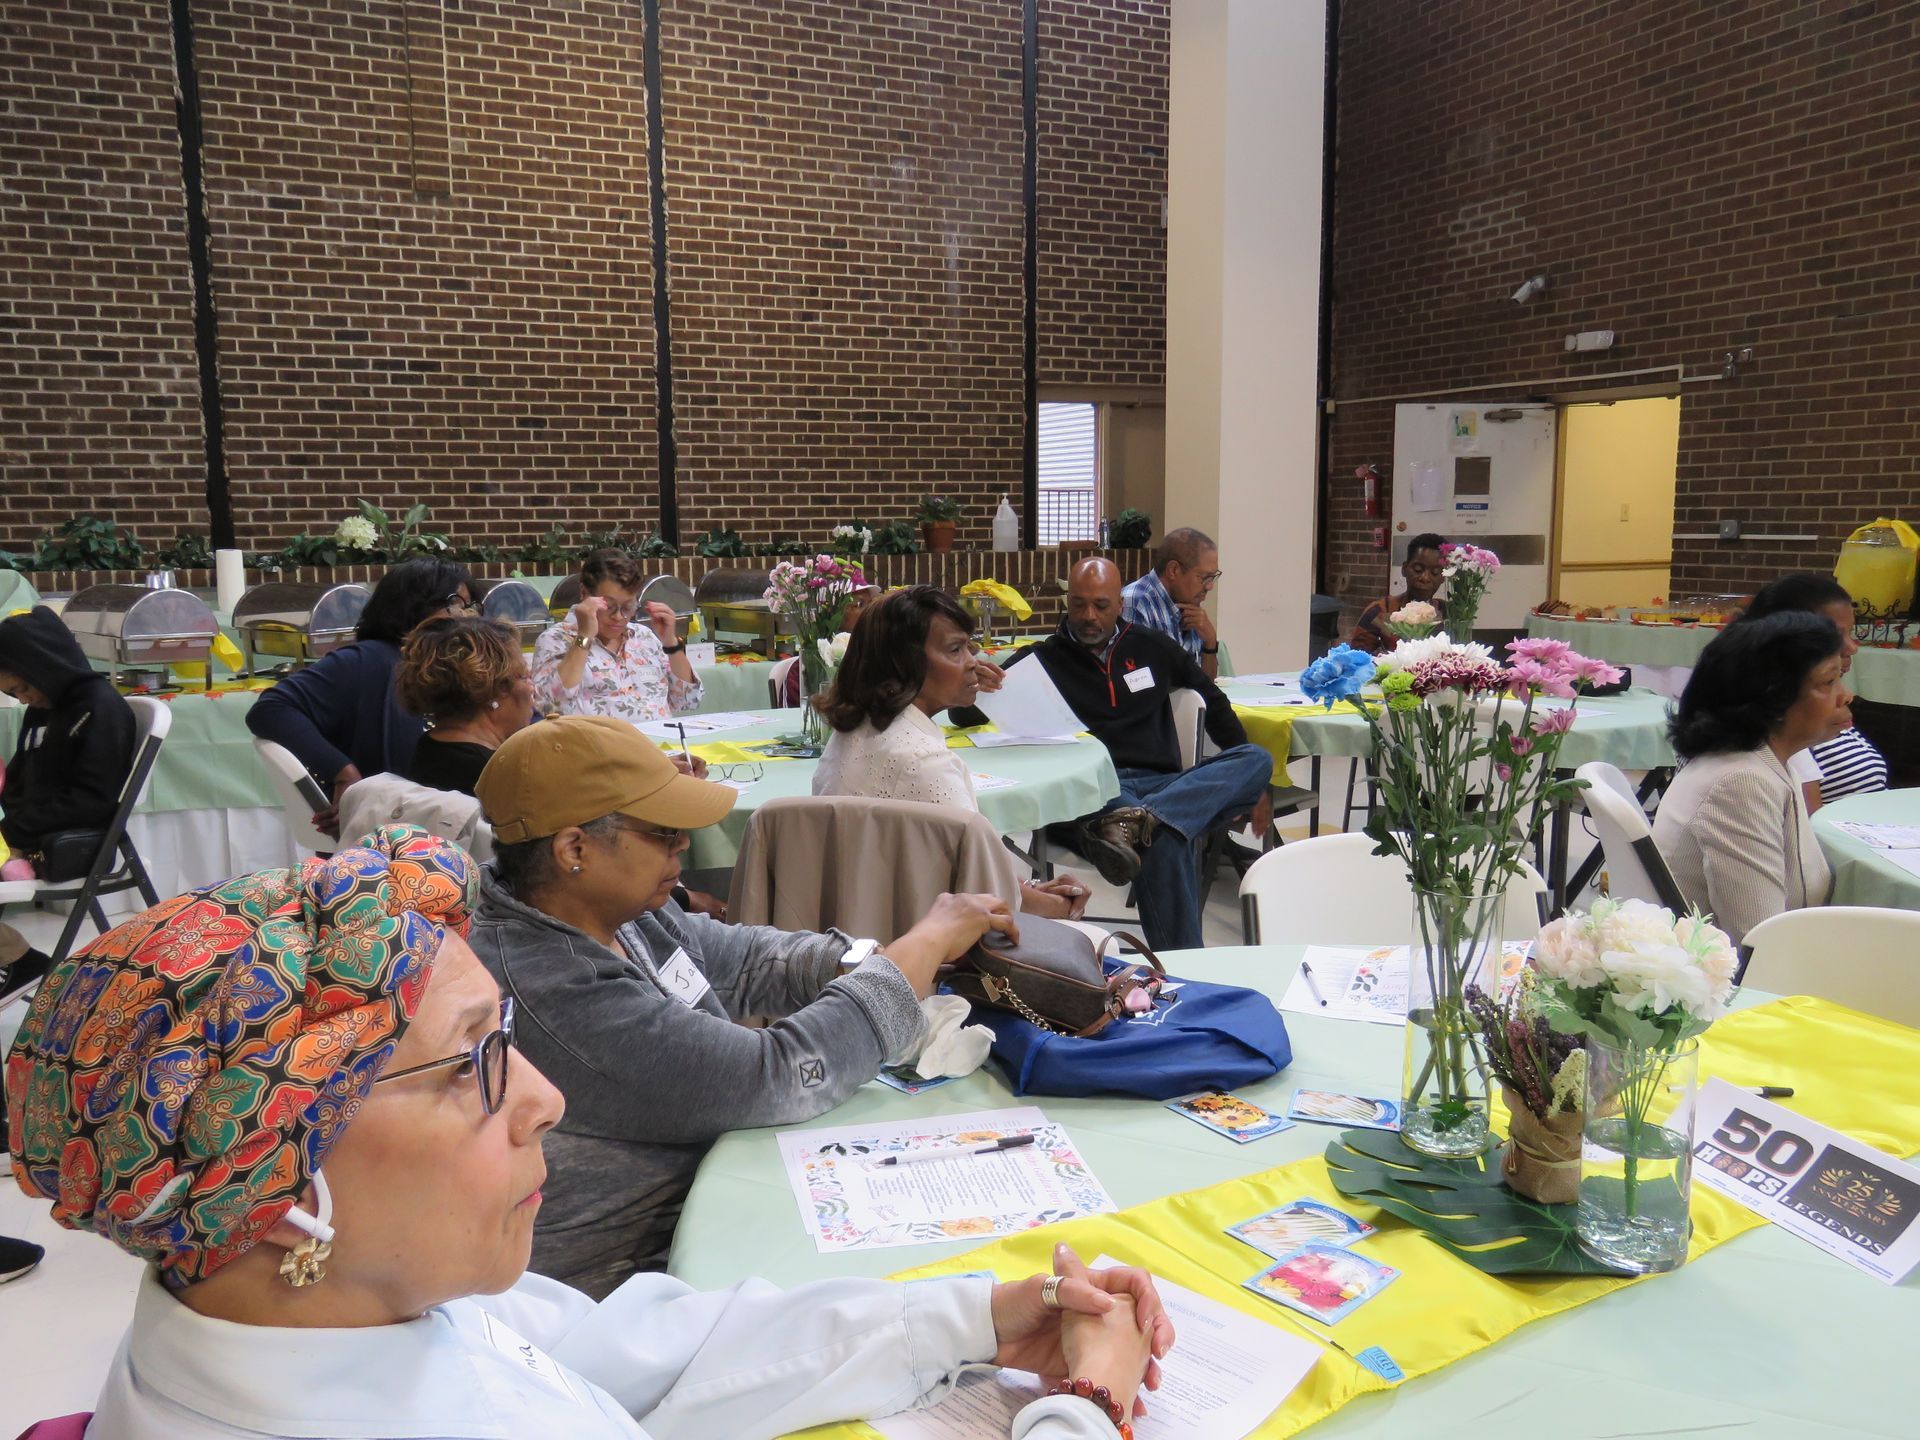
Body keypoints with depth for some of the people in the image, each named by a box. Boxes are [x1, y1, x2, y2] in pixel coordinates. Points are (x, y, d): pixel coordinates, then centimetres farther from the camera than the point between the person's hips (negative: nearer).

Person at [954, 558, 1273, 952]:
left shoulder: (1153, 649, 20)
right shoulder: (1041, 660, 10)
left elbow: (1213, 703, 30)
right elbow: (965, 715, 4)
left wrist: (1250, 784, 19)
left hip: (1162, 786, 5)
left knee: (1257, 759, -24)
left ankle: (1135, 820, -41)